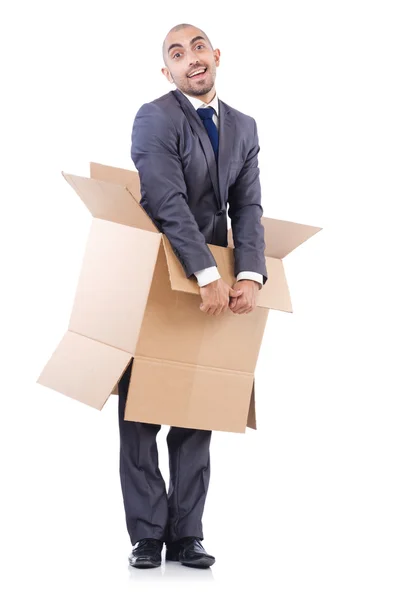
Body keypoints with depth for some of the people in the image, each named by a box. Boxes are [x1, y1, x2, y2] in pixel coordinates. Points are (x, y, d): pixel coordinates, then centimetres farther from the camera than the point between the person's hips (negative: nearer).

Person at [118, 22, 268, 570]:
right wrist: (207, 275, -30)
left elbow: (248, 207, -2)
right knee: (140, 414, 2)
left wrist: (250, 275, -19)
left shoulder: (244, 128, 9)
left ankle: (186, 535, 16)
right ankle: (148, 535, 12)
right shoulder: (154, 118, -10)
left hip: (214, 288, 5)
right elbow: (167, 203, -22)